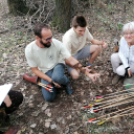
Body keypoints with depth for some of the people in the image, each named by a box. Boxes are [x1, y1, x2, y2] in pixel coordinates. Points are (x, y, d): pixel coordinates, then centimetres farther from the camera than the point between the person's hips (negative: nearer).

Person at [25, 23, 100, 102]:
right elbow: (35, 70, -11)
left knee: (57, 78, -39)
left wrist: (88, 73, -24)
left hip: (58, 66, -1)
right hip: (45, 72, 2)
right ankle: (57, 82, 13)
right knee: (49, 98, -16)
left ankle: (66, 81, -2)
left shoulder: (57, 44, -24)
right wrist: (51, 81, -19)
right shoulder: (29, 50, -22)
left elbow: (71, 60, -20)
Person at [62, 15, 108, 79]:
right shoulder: (68, 38, -33)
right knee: (75, 75, -30)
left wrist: (101, 43, -24)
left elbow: (92, 40, -1)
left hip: (80, 51, 6)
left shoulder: (84, 30, -17)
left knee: (97, 47, -18)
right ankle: (72, 69, 7)